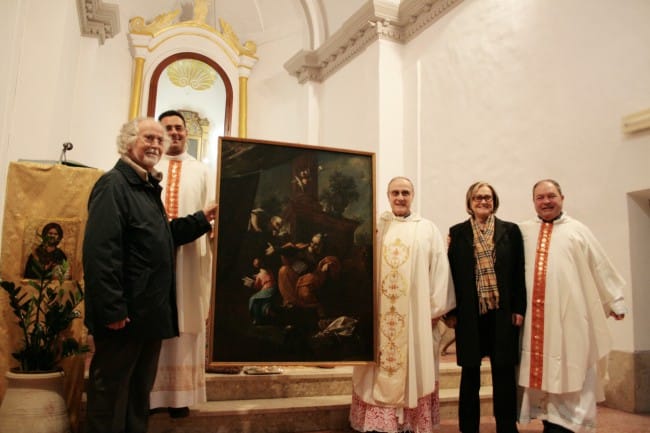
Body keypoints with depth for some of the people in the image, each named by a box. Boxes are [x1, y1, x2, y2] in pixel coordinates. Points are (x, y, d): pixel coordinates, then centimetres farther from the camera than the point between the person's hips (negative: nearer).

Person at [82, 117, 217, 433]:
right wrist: (112, 309, -26)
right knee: (110, 391, 3)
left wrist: (202, 219, 14)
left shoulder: (149, 187, 17)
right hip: (125, 313, -9)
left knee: (140, 389, 18)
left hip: (151, 310, 9)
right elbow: (100, 251, -22)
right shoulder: (114, 184, -13)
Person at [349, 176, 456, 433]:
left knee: (415, 370, 5)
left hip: (417, 314, 0)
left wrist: (436, 308, -3)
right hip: (378, 313, 0)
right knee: (380, 372, 3)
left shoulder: (428, 229, 6)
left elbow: (440, 270, 2)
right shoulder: (375, 228, 7)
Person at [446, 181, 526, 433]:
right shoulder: (457, 232, 5)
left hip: (502, 311, 0)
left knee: (504, 373, 7)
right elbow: (452, 273, 2)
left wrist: (519, 308, -4)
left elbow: (519, 272, 3)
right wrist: (451, 311, -3)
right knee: (470, 374, 9)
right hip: (470, 313, 0)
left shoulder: (510, 230, 6)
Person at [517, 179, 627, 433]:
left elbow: (601, 269, 8)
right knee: (541, 370, 6)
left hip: (570, 314, -2)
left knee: (569, 371, 0)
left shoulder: (577, 230, 5)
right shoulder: (524, 231, 9)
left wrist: (615, 301, 11)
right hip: (535, 315, 2)